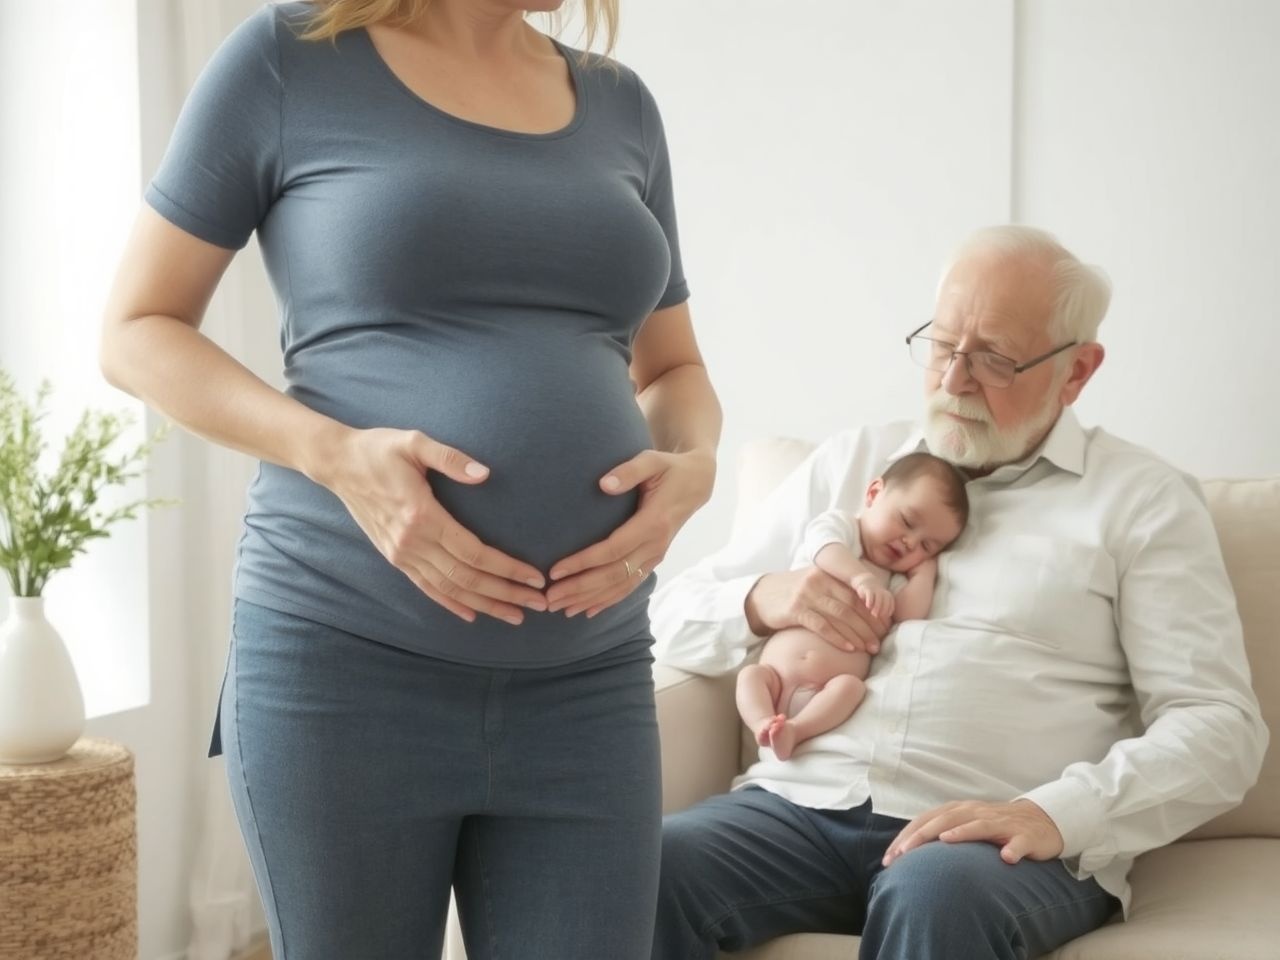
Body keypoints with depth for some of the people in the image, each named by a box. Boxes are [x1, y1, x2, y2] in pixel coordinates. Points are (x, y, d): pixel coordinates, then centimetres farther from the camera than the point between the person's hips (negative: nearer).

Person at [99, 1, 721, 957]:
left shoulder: (620, 106, 12)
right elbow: (137, 332, 1)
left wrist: (691, 468, -4)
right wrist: (337, 455, -15)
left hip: (586, 679, 3)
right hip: (345, 661, -3)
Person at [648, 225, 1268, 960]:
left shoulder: (1145, 500, 10)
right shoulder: (849, 463, 21)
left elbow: (1221, 726, 0)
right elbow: (675, 617, 23)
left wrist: (1055, 814, -18)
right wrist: (759, 603, -2)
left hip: (1007, 838, -3)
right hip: (806, 805, 3)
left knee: (936, 897, -39)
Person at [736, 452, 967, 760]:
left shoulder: (893, 583, 21)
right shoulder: (837, 524, 13)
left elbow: (909, 615, -2)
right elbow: (825, 551, -13)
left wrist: (925, 570, 10)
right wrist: (862, 578, -29)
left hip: (824, 691, 1)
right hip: (776, 673, -1)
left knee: (850, 686, -28)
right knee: (751, 674, -26)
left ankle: (794, 730, -40)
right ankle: (765, 725, -42)